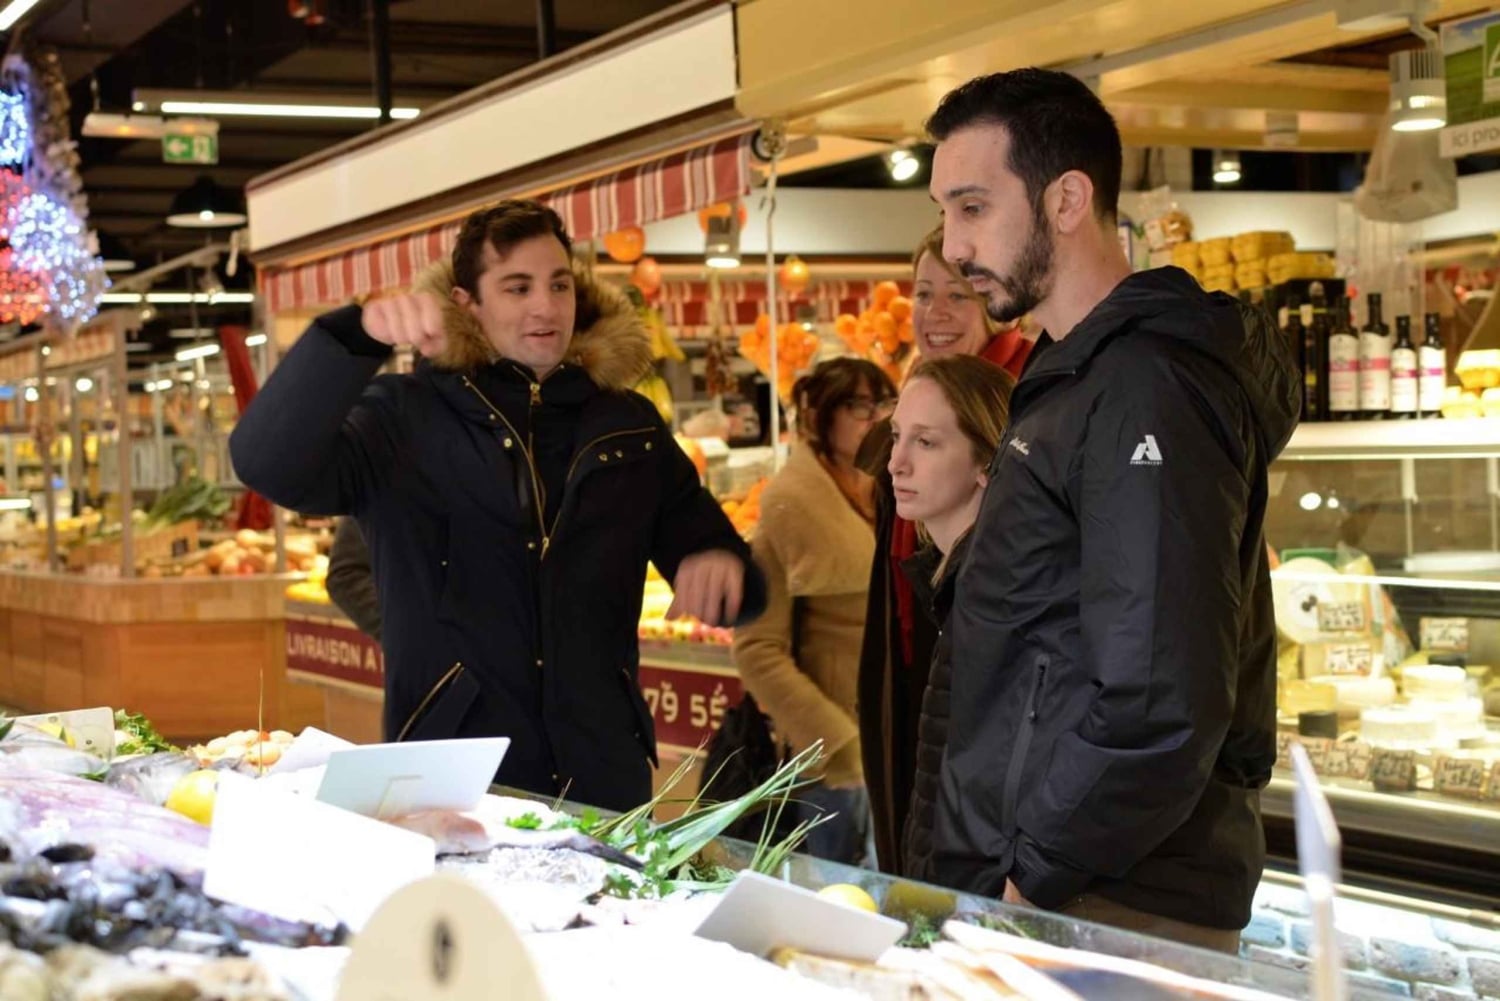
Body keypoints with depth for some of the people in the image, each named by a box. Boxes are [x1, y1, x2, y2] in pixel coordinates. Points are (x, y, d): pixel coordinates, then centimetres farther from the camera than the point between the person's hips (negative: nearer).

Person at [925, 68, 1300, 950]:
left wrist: (1038, 881, -16)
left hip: (1112, 912, -9)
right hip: (1030, 880, 9)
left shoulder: (1147, 391, -17)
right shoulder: (1077, 379, 15)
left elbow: (1161, 707, -24)